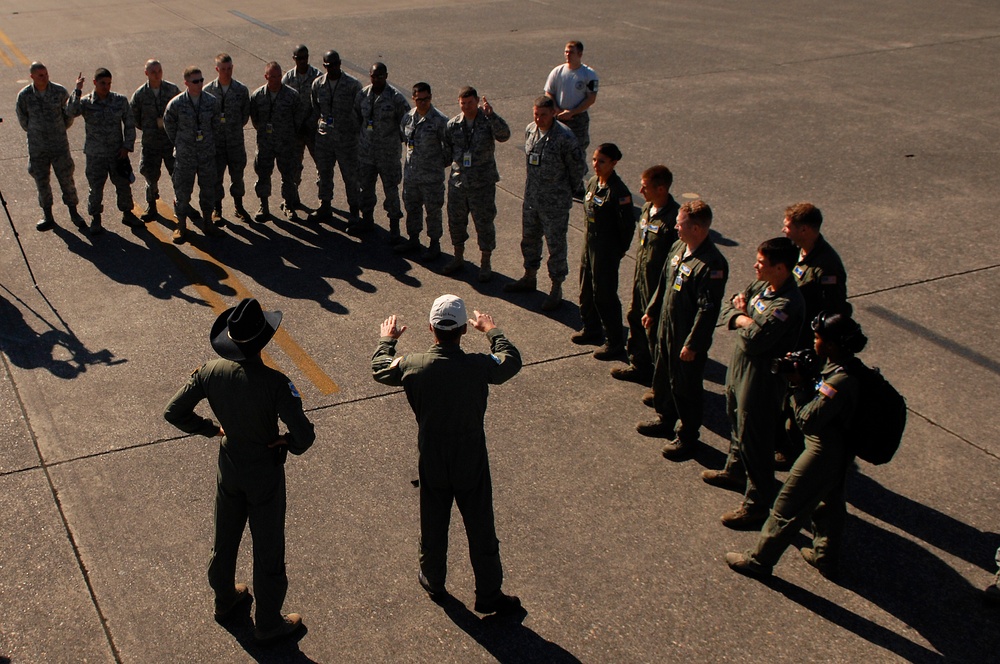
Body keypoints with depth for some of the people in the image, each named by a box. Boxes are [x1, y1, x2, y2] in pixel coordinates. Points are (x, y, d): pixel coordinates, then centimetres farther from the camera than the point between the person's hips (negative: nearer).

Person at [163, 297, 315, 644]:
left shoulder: (211, 372, -17)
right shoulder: (274, 382, -32)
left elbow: (173, 412, -8)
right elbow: (304, 434, -34)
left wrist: (211, 428, 6)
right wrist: (290, 444, -10)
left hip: (229, 468, 5)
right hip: (265, 475, -4)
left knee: (224, 539, 27)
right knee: (267, 551, 15)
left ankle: (224, 600, 50)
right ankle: (268, 623, 32)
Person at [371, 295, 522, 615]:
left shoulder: (413, 366, -18)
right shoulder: (480, 367, -22)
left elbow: (379, 368, 4)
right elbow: (512, 360, 0)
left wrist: (387, 339, 24)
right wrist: (492, 330, 16)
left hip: (432, 464, 2)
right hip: (472, 463, -2)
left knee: (433, 527, 22)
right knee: (481, 530, 13)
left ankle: (433, 582, 42)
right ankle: (489, 594, 26)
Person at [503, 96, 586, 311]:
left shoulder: (565, 138, -21)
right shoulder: (530, 130, 0)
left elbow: (578, 168, -11)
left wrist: (565, 191, 1)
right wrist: (535, 183, 16)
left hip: (555, 204, -7)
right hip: (531, 198, 7)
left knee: (556, 246, 4)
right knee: (529, 240, 21)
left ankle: (556, 289, 16)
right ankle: (529, 278, 40)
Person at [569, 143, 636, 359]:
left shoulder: (618, 192, -22)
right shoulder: (593, 183, 3)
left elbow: (628, 225, -18)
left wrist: (620, 250, -10)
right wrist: (589, 238, 14)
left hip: (607, 249, -8)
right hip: (589, 243, 9)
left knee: (604, 294, -1)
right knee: (586, 290, 20)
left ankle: (614, 342, 11)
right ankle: (591, 329, 39)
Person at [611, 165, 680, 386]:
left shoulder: (673, 218, -24)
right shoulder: (647, 209, 3)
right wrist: (637, 275, 18)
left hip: (658, 284, -9)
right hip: (640, 279, 9)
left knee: (655, 330, 3)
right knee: (636, 320, 20)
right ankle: (639, 366, 38)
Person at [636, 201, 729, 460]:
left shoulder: (712, 264, -27)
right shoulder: (678, 247, -1)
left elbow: (708, 309, -25)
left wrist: (692, 344, -23)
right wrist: (652, 310, 21)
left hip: (689, 337, -9)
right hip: (666, 328, 9)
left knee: (686, 387, 8)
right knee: (662, 378, 24)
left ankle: (687, 436, 25)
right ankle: (666, 420, 45)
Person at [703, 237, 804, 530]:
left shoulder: (787, 304, -29)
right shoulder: (761, 285, -1)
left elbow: (754, 340, -31)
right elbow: (729, 309, 7)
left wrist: (743, 317, -12)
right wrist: (744, 319, -15)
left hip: (761, 378, -9)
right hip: (739, 364, 9)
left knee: (755, 439, 2)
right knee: (736, 422, 28)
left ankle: (758, 503, 16)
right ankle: (736, 470, 51)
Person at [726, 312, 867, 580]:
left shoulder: (840, 382, -33)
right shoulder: (845, 367, -4)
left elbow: (807, 421, -30)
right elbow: (821, 395, 5)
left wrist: (798, 386, -21)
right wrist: (805, 379, -11)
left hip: (823, 454, -9)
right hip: (838, 453, 10)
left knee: (787, 509, 6)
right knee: (829, 504, 26)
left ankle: (758, 560, 21)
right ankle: (826, 556, 45)